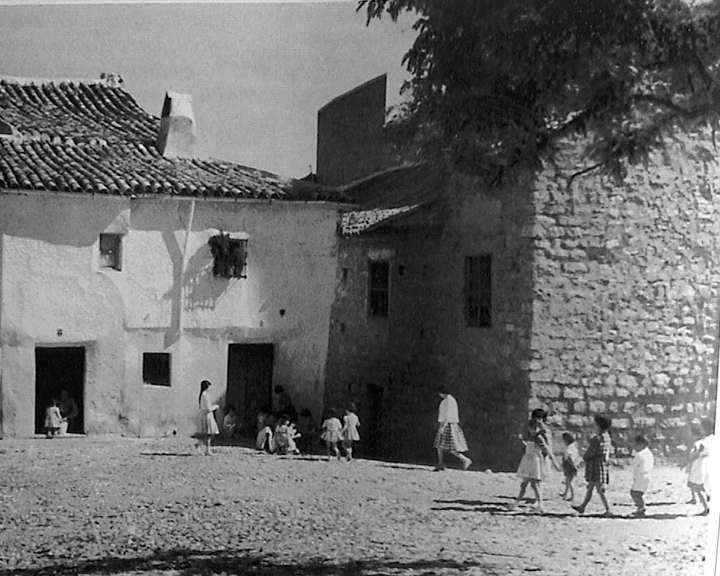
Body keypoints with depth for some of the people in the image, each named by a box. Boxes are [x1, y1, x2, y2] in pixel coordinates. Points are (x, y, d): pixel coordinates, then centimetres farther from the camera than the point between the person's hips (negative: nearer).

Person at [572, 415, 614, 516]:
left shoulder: (597, 439, -20)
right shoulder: (607, 438, 7)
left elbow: (591, 452, -16)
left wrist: (585, 457, 3)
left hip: (596, 465, -9)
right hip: (604, 464, 9)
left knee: (600, 490, -5)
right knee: (590, 487, 17)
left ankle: (608, 510, -6)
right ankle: (582, 507, 26)